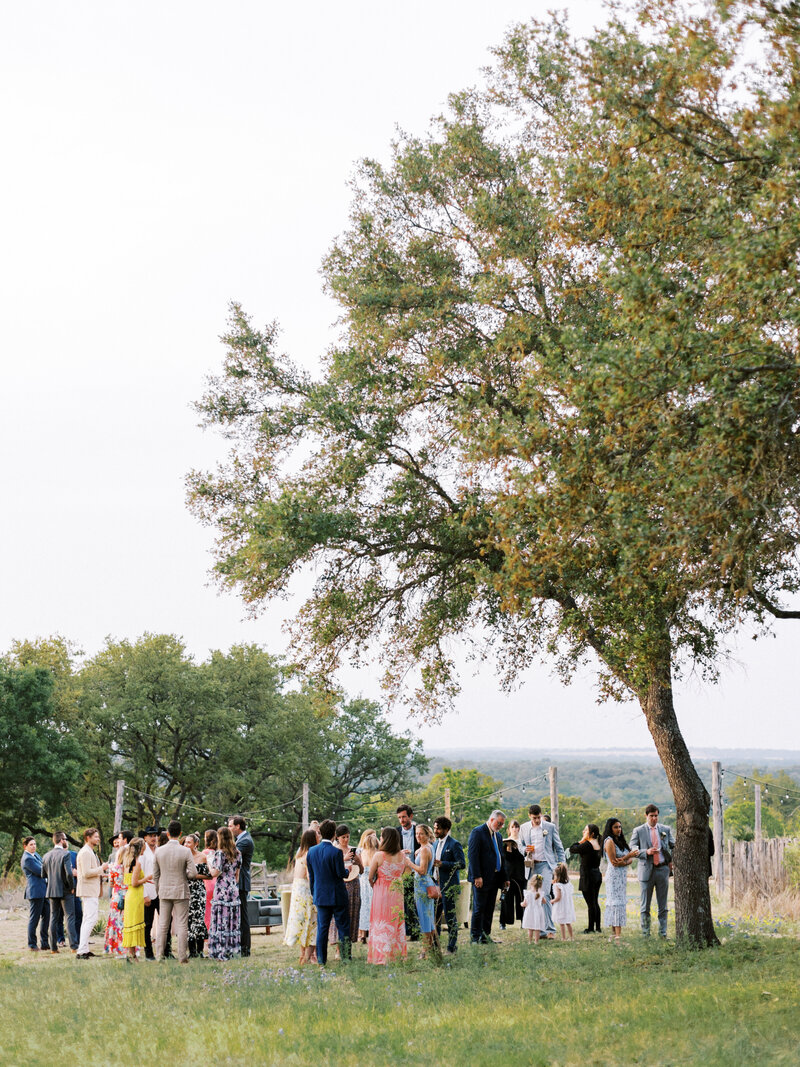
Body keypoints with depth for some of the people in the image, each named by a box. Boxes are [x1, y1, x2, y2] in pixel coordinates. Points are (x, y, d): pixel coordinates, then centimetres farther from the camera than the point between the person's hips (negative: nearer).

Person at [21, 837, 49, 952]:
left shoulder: (36, 855, 16)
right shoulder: (27, 859, -14)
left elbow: (43, 870, 20)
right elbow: (41, 872, -15)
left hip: (44, 890, 9)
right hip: (35, 891, -9)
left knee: (46, 916, 11)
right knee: (34, 919, -3)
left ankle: (44, 943, 17)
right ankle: (32, 945, 3)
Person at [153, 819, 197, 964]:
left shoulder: (159, 850, -2)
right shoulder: (185, 851, -11)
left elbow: (155, 874, 5)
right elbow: (193, 873, -13)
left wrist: (158, 891, 16)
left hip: (164, 892, 3)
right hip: (181, 891, -3)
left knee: (163, 925, 9)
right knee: (182, 925, 2)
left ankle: (159, 955, 9)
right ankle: (182, 956, 1)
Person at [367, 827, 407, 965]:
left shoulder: (379, 855, -15)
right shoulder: (402, 855, -2)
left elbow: (370, 877, -8)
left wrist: (373, 886, 10)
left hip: (382, 892, -4)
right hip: (397, 893, 4)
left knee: (381, 924, 4)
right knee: (397, 923, 14)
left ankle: (382, 955, 4)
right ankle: (397, 953, 19)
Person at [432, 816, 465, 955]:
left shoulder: (454, 844, -9)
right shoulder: (436, 843, 15)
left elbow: (462, 864, -15)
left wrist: (442, 864, -21)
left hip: (449, 886, -7)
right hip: (436, 885, 7)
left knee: (450, 917, -1)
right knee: (435, 916, 9)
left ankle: (452, 948, 7)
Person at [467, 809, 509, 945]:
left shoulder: (498, 836, 18)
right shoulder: (478, 832, -7)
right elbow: (472, 855, -14)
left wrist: (504, 877, 15)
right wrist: (477, 876, -20)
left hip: (495, 879, 8)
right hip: (482, 879, -8)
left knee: (489, 909, 10)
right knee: (479, 908, -4)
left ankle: (486, 936, 15)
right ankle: (475, 937, 1)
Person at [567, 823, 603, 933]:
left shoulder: (587, 845, -18)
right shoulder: (598, 845, 7)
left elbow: (572, 849, -9)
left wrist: (581, 840, -3)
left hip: (588, 877, -8)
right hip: (597, 875, 8)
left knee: (590, 903, -3)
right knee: (595, 903, 15)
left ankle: (591, 928, 2)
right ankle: (597, 927, 19)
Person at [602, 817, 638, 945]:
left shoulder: (620, 840, 16)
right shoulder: (609, 841, -9)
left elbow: (630, 859, 10)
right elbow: (614, 862, -15)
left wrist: (624, 861, -12)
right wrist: (628, 856, -11)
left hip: (622, 876, 9)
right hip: (614, 876, -9)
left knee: (617, 904, 8)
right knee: (617, 903, -12)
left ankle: (613, 934, 10)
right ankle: (617, 936, -16)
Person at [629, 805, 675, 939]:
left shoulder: (666, 829, 9)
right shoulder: (638, 831, 1)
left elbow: (674, 846, 17)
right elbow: (632, 850, -2)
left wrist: (672, 860, 2)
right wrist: (646, 852, -17)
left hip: (663, 869, 2)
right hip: (646, 870, -2)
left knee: (663, 904, 5)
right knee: (645, 905, 1)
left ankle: (663, 933, 10)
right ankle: (645, 934, 8)